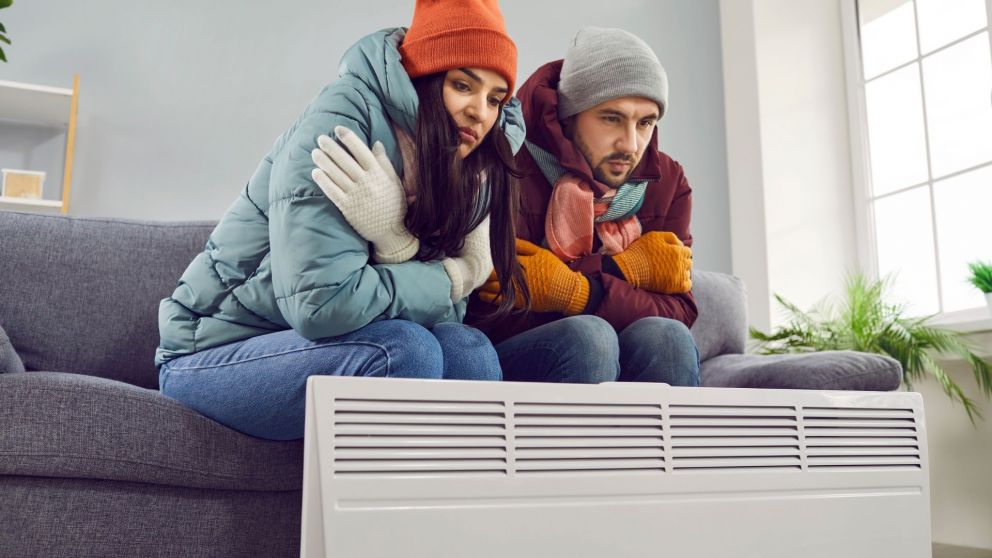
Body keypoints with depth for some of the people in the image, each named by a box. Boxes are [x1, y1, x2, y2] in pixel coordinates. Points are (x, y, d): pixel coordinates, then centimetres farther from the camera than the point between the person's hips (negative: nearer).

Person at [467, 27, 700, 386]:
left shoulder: (666, 182, 0)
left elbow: (678, 314, -9)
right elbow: (490, 320, -23)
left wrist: (577, 292, -26)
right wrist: (621, 270, -20)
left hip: (618, 374, 4)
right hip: (507, 364, -4)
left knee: (665, 337, -25)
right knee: (588, 336, -31)